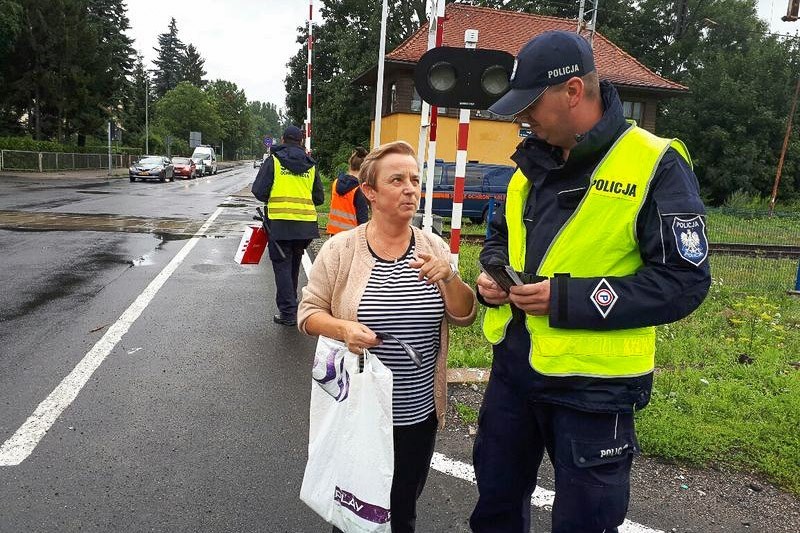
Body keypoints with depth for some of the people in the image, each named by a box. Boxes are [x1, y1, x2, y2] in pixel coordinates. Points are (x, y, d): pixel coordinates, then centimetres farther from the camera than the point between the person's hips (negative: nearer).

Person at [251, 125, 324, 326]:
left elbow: (259, 190, -3)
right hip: (306, 224, 4)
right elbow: (319, 198, 12)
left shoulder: (274, 160, 1)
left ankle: (288, 312, -1)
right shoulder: (311, 165, 11)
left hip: (280, 222, -4)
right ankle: (291, 303, 31)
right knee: (294, 265, 19)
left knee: (282, 265, 4)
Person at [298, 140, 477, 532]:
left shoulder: (434, 248, -1)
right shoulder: (340, 249, -10)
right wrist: (342, 328, -23)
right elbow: (308, 312, -4)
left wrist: (448, 278, -20)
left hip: (419, 411, 3)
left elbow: (464, 316, -1)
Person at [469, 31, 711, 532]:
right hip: (513, 365, 6)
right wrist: (492, 273, -3)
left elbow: (685, 279, -17)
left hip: (592, 383, -6)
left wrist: (568, 299, -24)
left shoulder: (655, 165, -14)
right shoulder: (534, 162, 7)